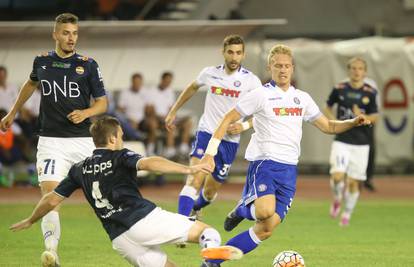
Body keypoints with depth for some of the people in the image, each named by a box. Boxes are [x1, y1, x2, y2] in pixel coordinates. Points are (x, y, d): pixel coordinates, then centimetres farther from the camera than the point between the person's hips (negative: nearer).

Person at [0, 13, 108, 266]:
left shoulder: (88, 64, -1)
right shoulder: (42, 61, 6)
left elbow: (102, 102, 4)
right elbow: (31, 83, 29)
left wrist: (86, 113, -17)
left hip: (83, 139, 0)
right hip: (51, 140, 0)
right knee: (50, 194, -16)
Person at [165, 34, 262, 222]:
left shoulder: (251, 81, -6)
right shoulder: (210, 73, 1)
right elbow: (192, 88, 22)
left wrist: (243, 125, -20)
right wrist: (173, 112, 25)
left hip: (230, 140, 1)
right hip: (206, 132, 0)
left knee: (210, 192, 12)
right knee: (195, 181, -23)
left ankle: (195, 207, 46)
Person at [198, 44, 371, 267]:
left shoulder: (302, 98, 14)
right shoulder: (260, 95, -3)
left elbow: (328, 126, 20)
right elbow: (228, 119, -2)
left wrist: (353, 122, 2)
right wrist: (210, 153, -9)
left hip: (289, 169, 5)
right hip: (263, 163, -5)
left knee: (266, 230, -2)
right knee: (266, 212, -33)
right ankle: (244, 209, 2)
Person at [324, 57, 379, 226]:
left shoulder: (370, 92, -2)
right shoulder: (339, 89, 1)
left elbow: (375, 117, 1)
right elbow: (328, 107, 16)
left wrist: (362, 117, -19)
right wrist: (332, 120, -2)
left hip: (361, 143, 0)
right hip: (341, 141, 0)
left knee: (353, 182, 3)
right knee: (337, 176, -17)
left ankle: (347, 214, 22)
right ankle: (337, 199, 14)